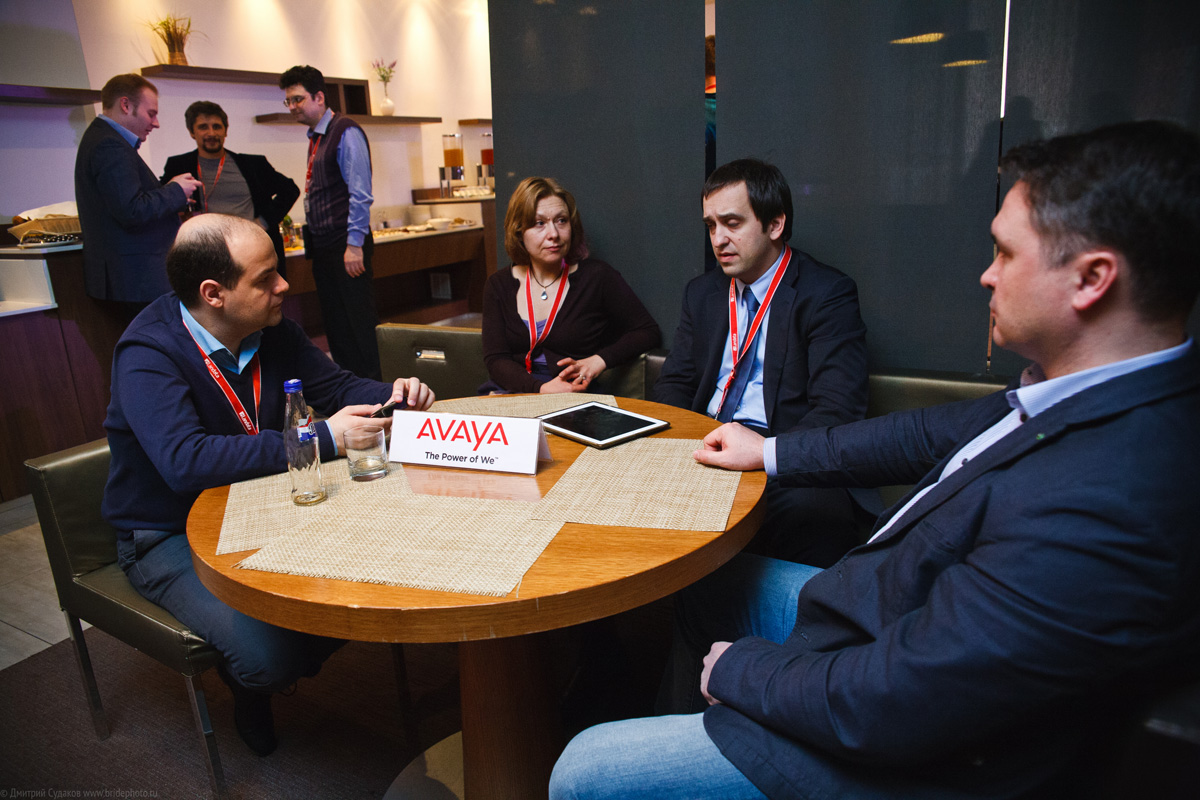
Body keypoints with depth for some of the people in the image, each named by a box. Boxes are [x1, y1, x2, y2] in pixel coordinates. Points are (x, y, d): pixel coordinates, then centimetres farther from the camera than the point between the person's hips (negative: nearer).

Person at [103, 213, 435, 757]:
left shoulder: (270, 328, -3)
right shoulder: (147, 354, -23)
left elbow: (332, 384, 10)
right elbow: (186, 461, -37)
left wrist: (390, 396, -13)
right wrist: (322, 440, -39)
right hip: (171, 535, -6)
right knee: (268, 656, -26)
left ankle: (294, 662, 14)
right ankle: (251, 691, 15)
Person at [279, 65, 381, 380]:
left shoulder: (346, 132, -9)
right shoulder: (315, 137, 17)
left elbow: (360, 193, -16)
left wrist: (354, 244, -20)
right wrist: (314, 241, 16)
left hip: (346, 247, -9)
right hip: (323, 247, 9)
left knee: (357, 326, -5)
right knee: (334, 327, 12)